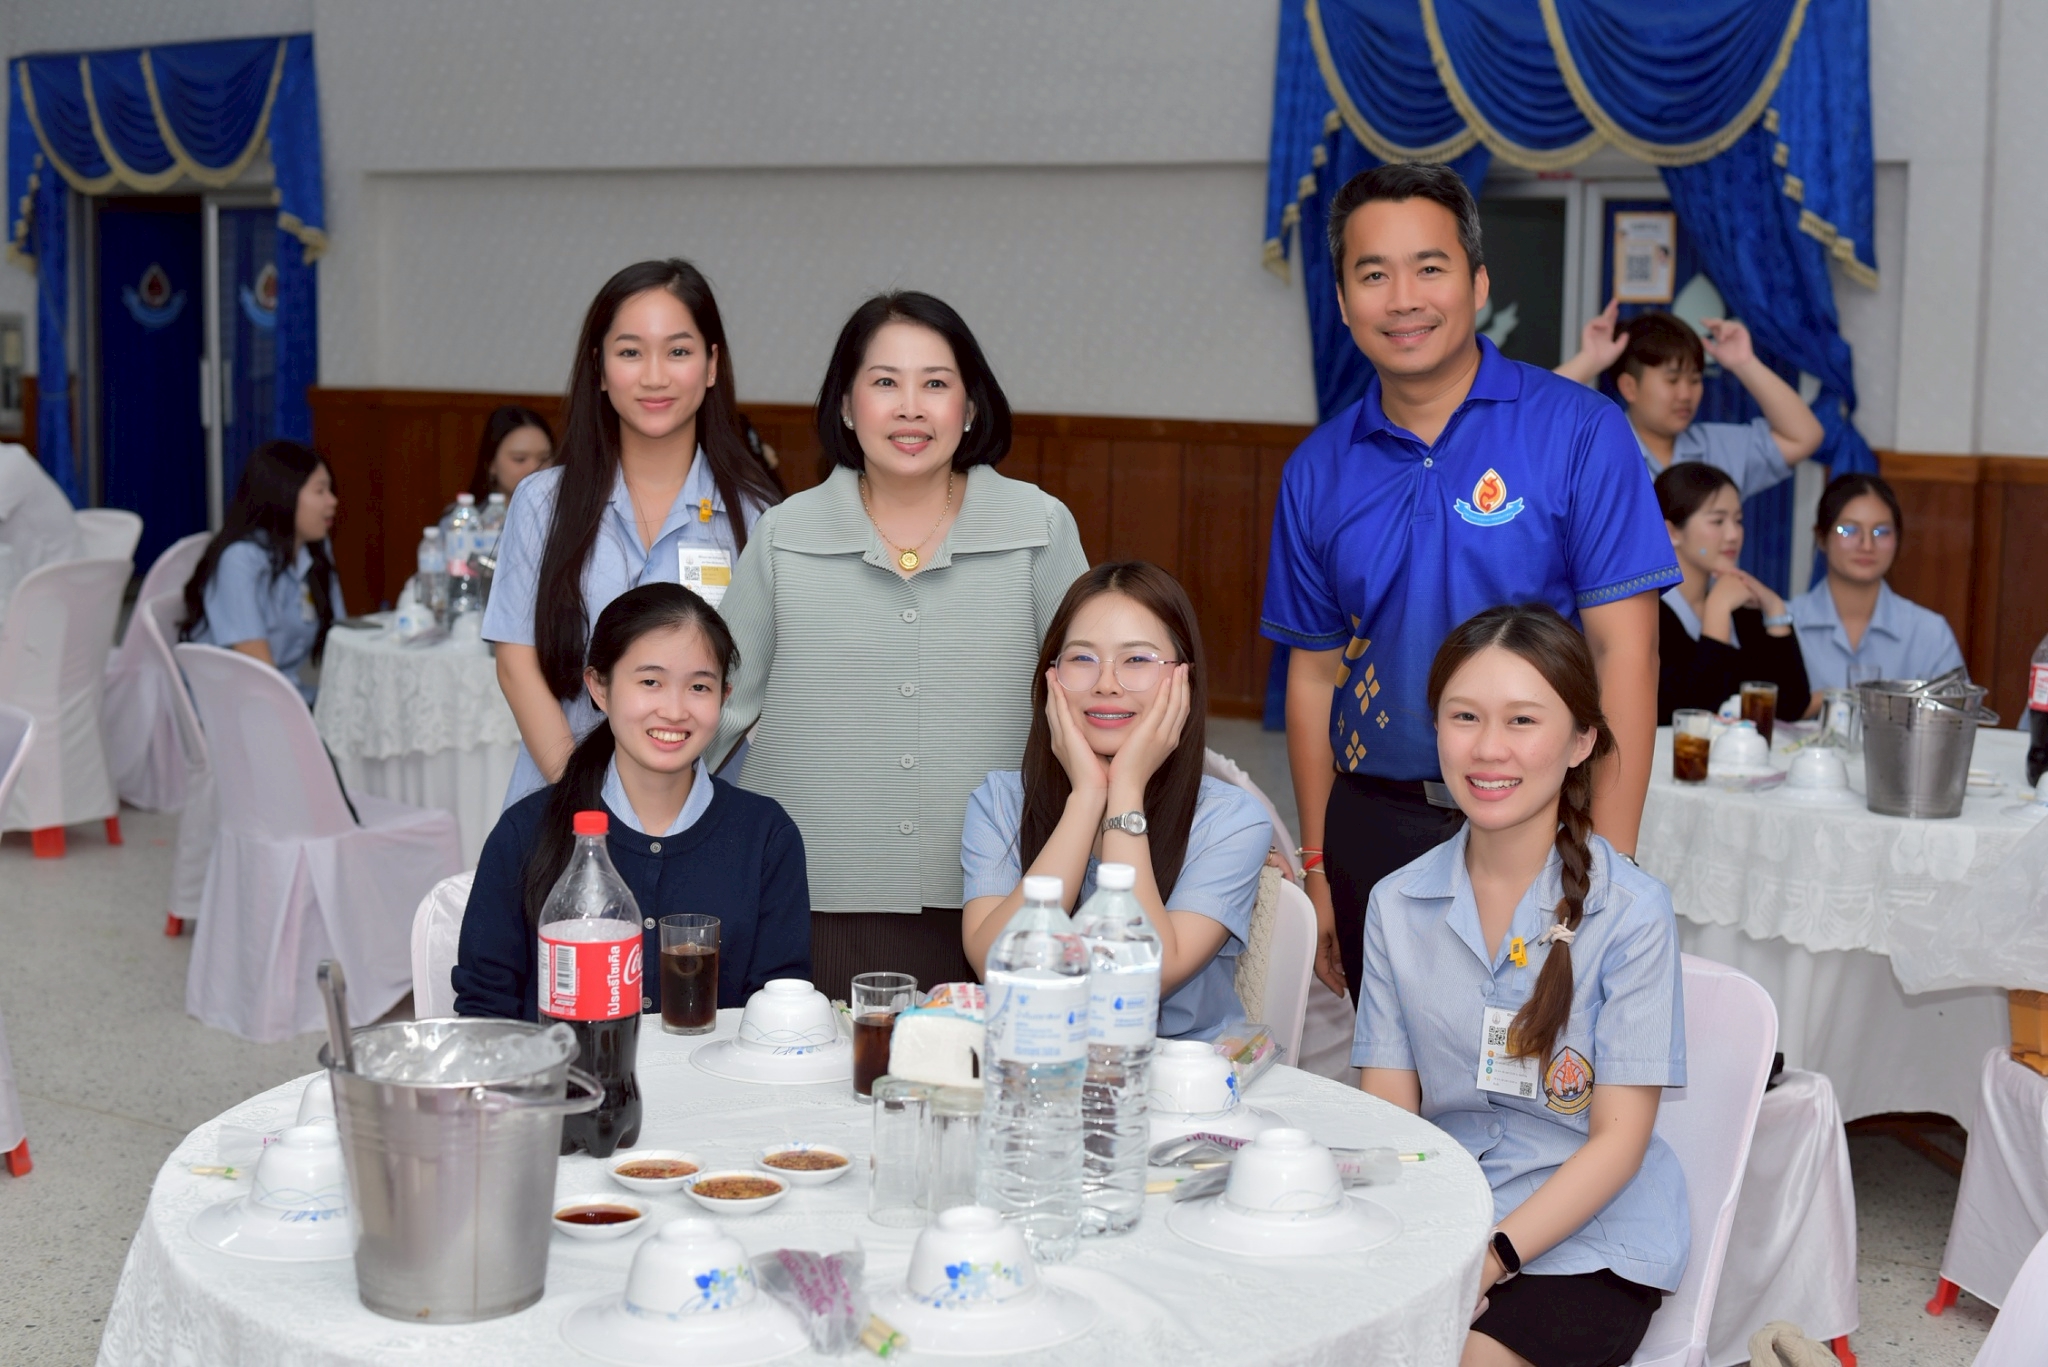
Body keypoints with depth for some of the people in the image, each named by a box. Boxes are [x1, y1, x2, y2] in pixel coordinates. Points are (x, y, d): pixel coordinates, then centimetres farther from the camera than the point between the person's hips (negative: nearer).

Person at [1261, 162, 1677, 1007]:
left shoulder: (1580, 432, -5)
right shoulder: (1318, 472, 6)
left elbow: (1624, 653, -10)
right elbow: (1315, 673, 11)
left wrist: (1607, 871, -16)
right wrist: (1317, 866, 7)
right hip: (1375, 833, 3)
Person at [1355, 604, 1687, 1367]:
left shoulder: (1632, 914, -7)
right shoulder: (1398, 905, 5)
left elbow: (1619, 1137, -7)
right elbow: (1388, 1110, 4)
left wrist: (1491, 1258, -19)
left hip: (1580, 1241, -3)